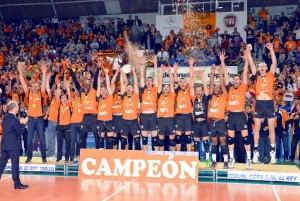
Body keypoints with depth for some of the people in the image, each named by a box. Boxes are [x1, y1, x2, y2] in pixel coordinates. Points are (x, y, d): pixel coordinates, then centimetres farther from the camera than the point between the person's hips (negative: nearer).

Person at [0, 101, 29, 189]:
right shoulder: (15, 120, -16)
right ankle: (17, 183, 6)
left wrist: (20, 123, 10)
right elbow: (20, 132, -12)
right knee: (15, 165, -1)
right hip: (13, 145, -8)